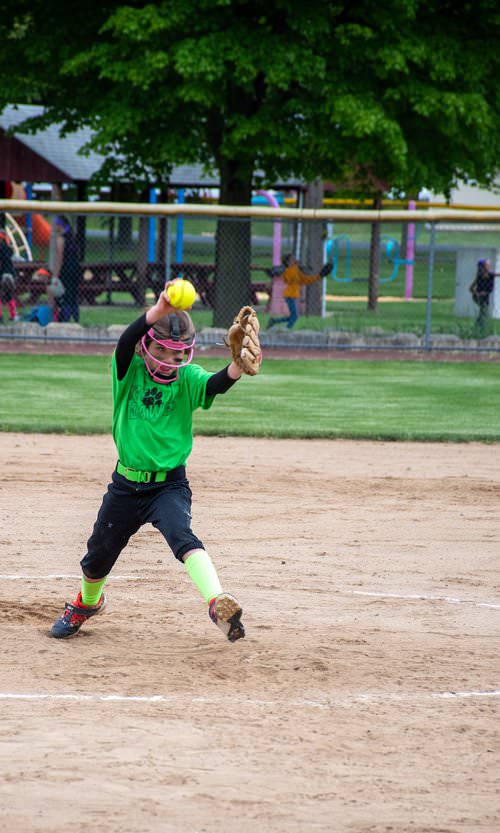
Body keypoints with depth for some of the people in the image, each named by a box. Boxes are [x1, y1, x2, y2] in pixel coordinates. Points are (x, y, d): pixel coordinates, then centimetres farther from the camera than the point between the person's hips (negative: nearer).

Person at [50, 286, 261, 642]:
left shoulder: (188, 378, -7)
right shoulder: (129, 371, -7)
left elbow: (215, 384, -28)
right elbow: (127, 342, -29)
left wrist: (237, 368, -52)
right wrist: (158, 311, -48)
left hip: (170, 483, -2)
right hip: (126, 483, 2)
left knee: (181, 535, -30)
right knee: (99, 554, 18)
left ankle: (218, 603, -46)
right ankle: (87, 603, 49)